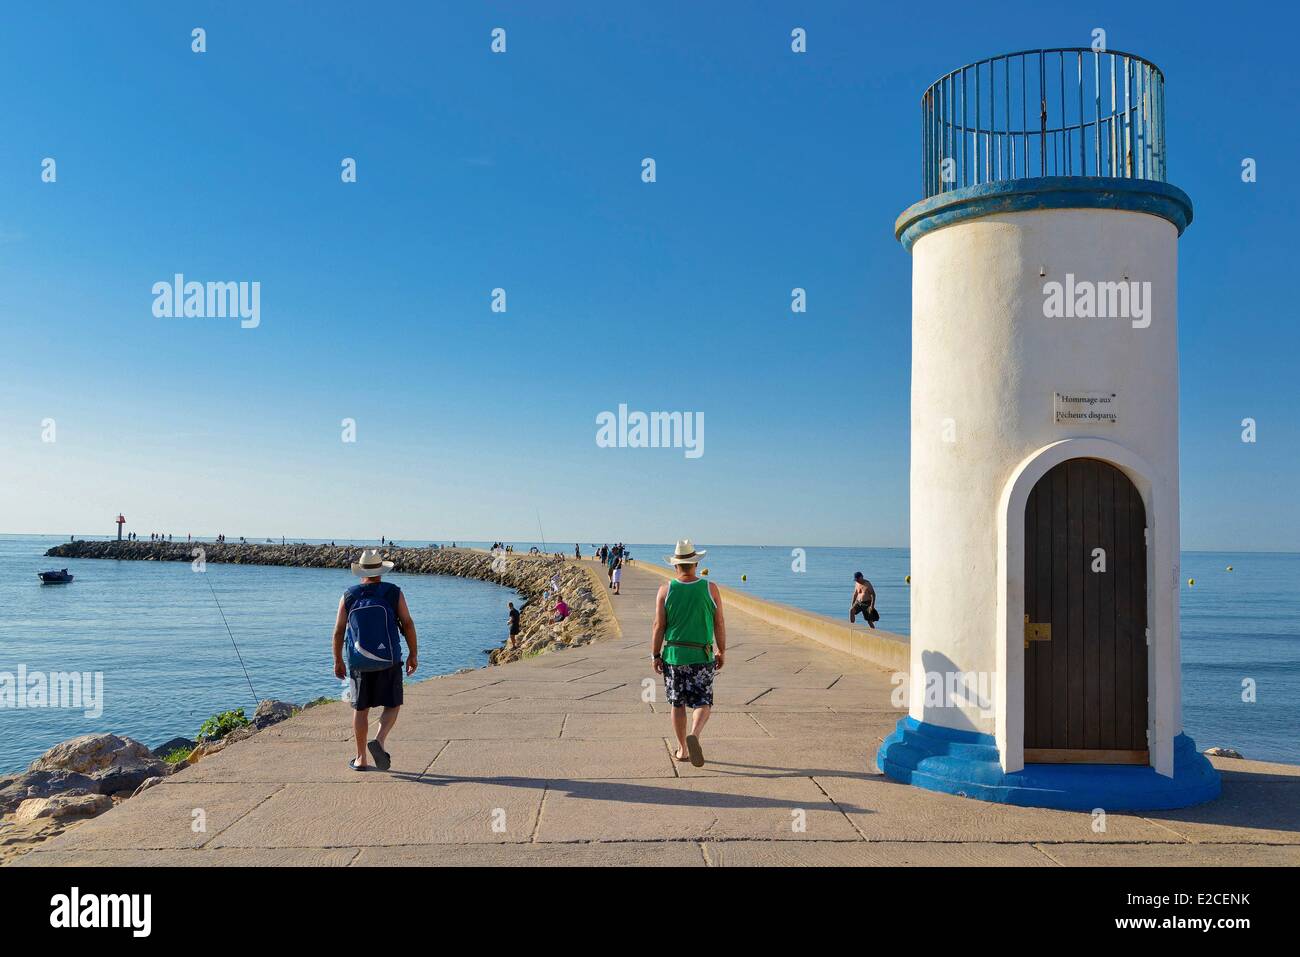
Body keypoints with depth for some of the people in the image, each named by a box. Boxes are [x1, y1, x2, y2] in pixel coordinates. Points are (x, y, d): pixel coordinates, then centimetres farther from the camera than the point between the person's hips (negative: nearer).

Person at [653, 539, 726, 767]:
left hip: (673, 654, 1)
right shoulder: (710, 588, -5)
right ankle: (694, 734, -19)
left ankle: (682, 749, 21)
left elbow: (659, 626, -4)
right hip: (702, 656, -1)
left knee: (678, 704, 14)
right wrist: (722, 651, 11)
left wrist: (656, 655, 5)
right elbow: (719, 624, -1)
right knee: (703, 702, 7)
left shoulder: (665, 590, -5)